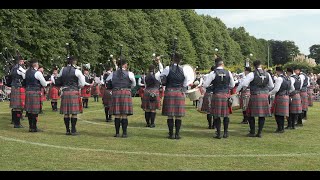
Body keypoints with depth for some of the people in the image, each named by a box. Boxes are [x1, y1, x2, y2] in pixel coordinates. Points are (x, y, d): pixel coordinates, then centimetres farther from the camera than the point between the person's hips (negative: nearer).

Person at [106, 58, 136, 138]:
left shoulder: (113, 74, 8)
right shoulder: (129, 73, -1)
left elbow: (107, 81, 17)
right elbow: (134, 84, 7)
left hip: (115, 93, 3)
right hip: (126, 93, -3)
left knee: (117, 115, 6)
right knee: (124, 115, 1)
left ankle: (117, 133, 9)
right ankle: (124, 133, 2)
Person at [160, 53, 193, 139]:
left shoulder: (168, 69, -4)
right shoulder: (183, 70, 0)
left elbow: (161, 77, 1)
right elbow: (189, 80, 3)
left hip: (169, 92, -1)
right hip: (180, 93, 1)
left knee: (170, 115, 4)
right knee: (178, 115, 5)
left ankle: (171, 134, 5)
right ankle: (177, 134, 5)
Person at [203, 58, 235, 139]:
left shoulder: (213, 73, -7)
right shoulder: (228, 72, 1)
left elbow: (205, 85, -6)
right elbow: (232, 85, 11)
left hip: (217, 95, -2)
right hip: (226, 95, 2)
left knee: (217, 115, 4)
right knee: (226, 114, 12)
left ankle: (218, 133, 5)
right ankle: (225, 133, 17)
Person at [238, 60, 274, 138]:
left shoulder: (252, 74, -9)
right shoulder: (267, 74, 6)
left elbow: (244, 84, -15)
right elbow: (271, 86, 16)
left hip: (255, 96, -4)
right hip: (265, 96, 4)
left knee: (251, 114, 7)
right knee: (262, 115, 8)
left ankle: (252, 132, 9)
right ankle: (259, 132, 10)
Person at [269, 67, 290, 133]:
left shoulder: (279, 78, -13)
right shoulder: (287, 78, 15)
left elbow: (276, 89, -18)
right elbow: (289, 88, 19)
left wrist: (269, 93, -7)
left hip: (280, 97, -9)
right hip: (286, 97, 9)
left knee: (277, 113, -3)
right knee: (282, 114, 14)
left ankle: (280, 128, -3)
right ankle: (282, 128, 19)